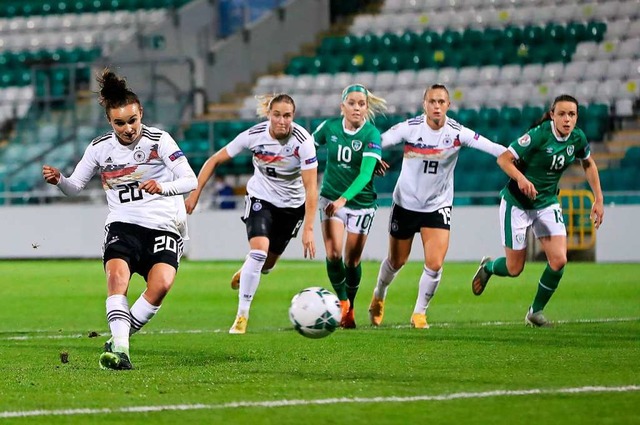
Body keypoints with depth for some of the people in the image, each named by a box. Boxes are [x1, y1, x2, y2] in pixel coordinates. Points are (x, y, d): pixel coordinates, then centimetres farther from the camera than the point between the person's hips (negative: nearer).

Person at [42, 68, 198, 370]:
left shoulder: (158, 140, -5)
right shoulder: (99, 148, 5)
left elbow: (191, 180, -11)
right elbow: (74, 187, 14)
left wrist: (163, 187, -30)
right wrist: (58, 180, -9)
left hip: (163, 226, -2)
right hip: (122, 225, 2)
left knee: (161, 284, -27)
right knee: (117, 275, -30)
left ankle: (118, 340, -12)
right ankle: (120, 348, -33)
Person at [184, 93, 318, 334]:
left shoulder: (302, 141, -26)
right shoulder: (254, 135, -22)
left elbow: (311, 187, -27)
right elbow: (215, 160, -11)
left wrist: (308, 229, -33)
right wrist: (195, 193, -15)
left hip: (292, 205, 1)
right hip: (260, 198, -1)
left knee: (267, 264, 12)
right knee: (259, 251, -24)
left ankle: (245, 274, 51)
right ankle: (241, 316, -15)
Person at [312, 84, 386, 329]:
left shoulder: (371, 134, -15)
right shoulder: (329, 127, -7)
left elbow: (365, 174, -25)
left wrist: (343, 199, -37)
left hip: (361, 202, -1)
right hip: (331, 197, 1)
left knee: (352, 260, 6)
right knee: (333, 253, -17)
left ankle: (349, 308, 27)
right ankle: (342, 302, 3)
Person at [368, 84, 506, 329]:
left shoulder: (457, 133, -14)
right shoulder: (409, 128, -14)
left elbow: (491, 147, -23)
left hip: (438, 205, 0)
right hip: (405, 203, 0)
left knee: (435, 264, -13)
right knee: (397, 261, 14)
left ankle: (420, 313, 8)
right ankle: (378, 297, 44)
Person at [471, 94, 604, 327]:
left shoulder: (577, 138, -7)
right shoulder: (539, 135, -25)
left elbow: (588, 164, 14)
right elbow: (504, 159, -23)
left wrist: (598, 198, 9)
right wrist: (521, 179, -41)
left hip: (547, 203, 5)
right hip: (517, 203, -5)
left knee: (559, 260, -12)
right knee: (514, 269, 3)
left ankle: (536, 311, 10)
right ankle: (487, 267, 40)